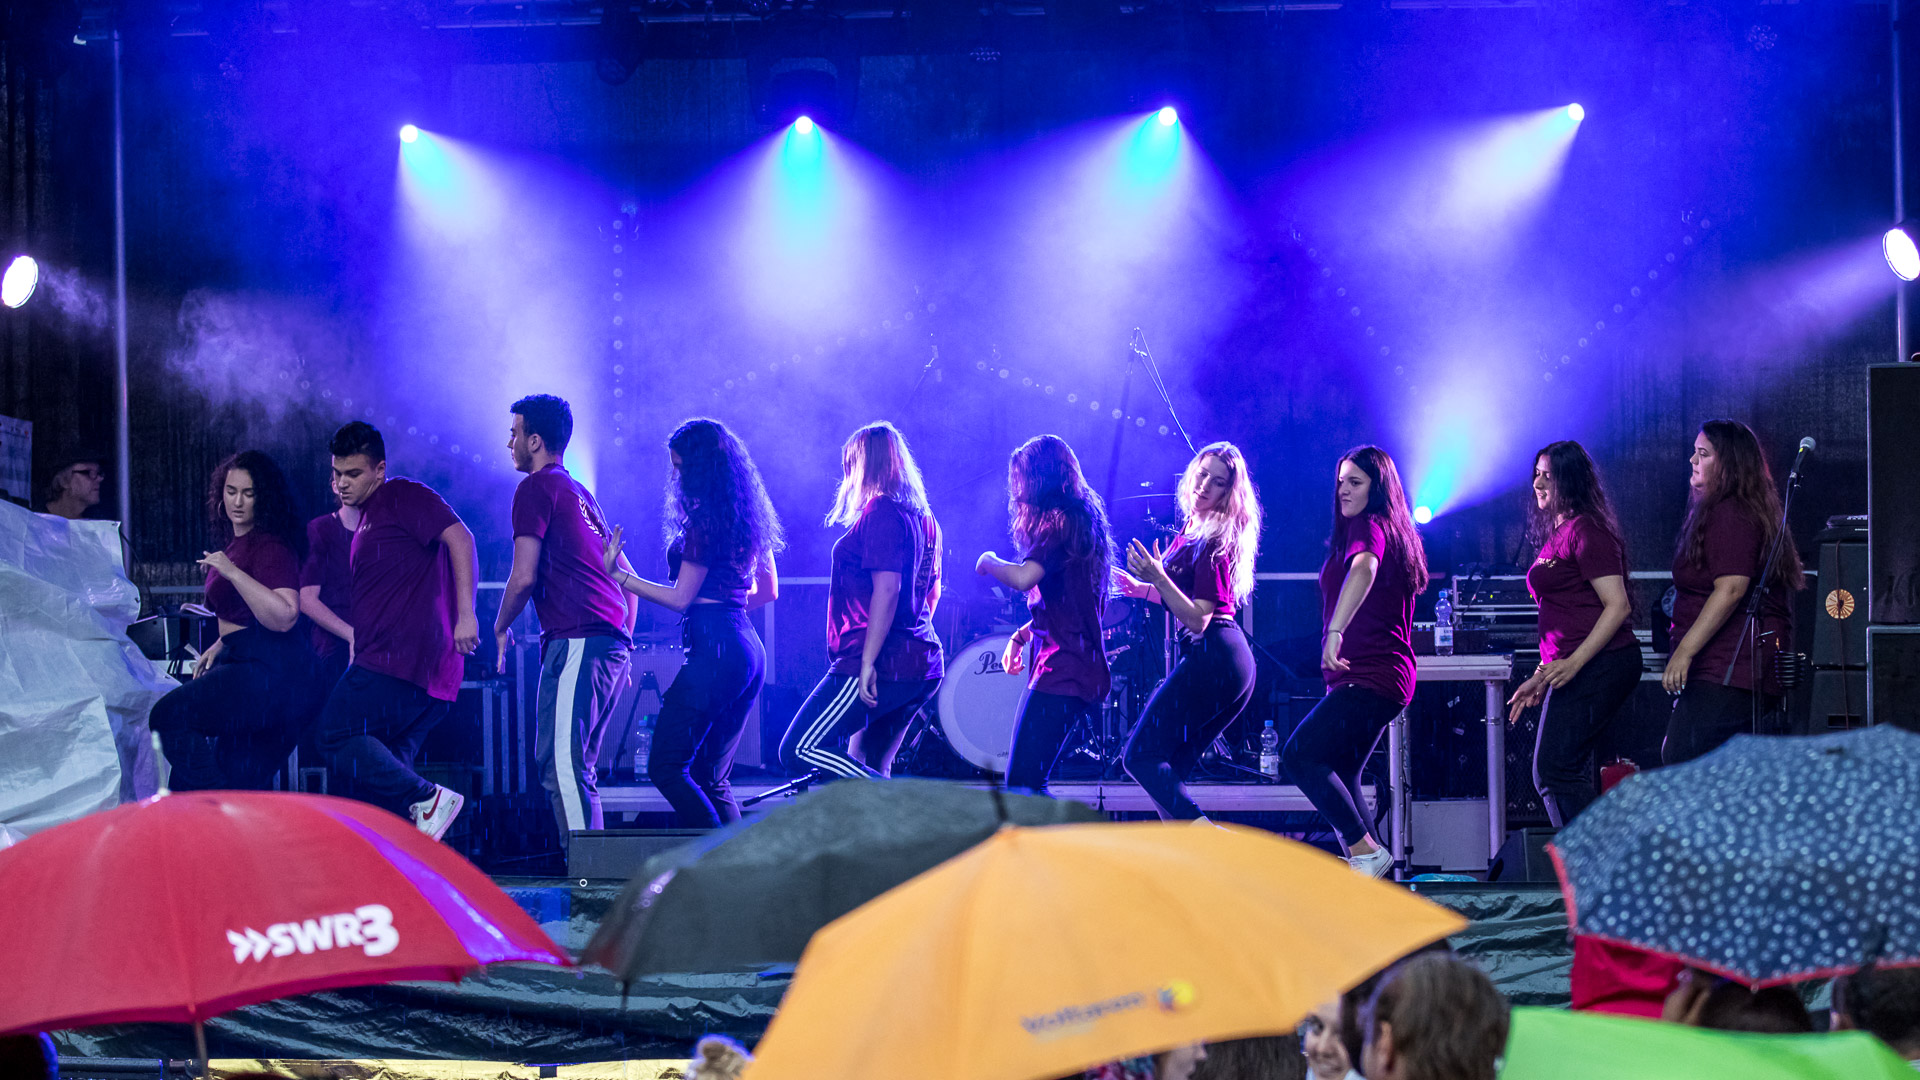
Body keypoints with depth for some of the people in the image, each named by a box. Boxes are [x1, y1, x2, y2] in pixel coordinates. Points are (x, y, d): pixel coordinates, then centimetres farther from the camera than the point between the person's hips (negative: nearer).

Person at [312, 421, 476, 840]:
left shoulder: (404, 496, -1)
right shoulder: (368, 517, 28)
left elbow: (459, 537, -16)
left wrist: (465, 614, -25)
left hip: (404, 657, -10)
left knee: (336, 736, -13)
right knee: (384, 765, 5)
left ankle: (427, 799, -16)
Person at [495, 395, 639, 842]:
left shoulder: (537, 487, -3)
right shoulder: (581, 493, 25)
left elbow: (524, 576, -10)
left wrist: (501, 627, 6)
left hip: (576, 639, -10)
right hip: (611, 640, 10)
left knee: (562, 765, -13)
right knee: (575, 767, 13)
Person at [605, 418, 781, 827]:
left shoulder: (705, 521, -11)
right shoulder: (748, 517, 15)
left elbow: (680, 598, -10)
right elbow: (768, 590, 22)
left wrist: (618, 575, -5)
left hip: (715, 650, -9)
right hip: (748, 647, 9)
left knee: (666, 767, -6)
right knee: (712, 777, 12)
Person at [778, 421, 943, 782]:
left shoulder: (880, 512, -12)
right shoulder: (923, 518, 16)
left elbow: (887, 590, -20)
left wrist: (868, 662, -22)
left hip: (882, 666, -9)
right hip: (922, 667, 9)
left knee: (799, 750, -8)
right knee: (867, 769, 13)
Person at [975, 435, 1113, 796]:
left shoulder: (1062, 521, -12)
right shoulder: (1079, 521, 19)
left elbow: (1023, 577, -26)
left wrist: (989, 562, -6)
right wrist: (1021, 635, 20)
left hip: (1063, 671, -10)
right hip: (1076, 669, 10)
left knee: (1023, 781, -15)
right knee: (1022, 779, 12)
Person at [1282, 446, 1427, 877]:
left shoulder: (1368, 526, -12)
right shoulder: (1392, 532, 20)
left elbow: (1364, 568, -34)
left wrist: (1335, 633, -47)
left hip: (1367, 677, -11)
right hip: (1388, 676, 11)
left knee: (1299, 754, -16)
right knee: (1340, 775, 13)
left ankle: (1365, 851, -14)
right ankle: (1364, 872, 12)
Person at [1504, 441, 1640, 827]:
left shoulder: (1586, 531, -10)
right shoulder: (1556, 534, 19)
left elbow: (1618, 606, -16)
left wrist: (1573, 663, -23)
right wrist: (1542, 676, 21)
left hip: (1597, 666, -10)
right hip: (1573, 671, 10)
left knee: (1553, 770, -14)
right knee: (1573, 779, 8)